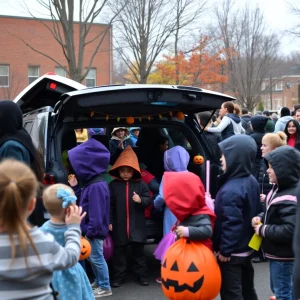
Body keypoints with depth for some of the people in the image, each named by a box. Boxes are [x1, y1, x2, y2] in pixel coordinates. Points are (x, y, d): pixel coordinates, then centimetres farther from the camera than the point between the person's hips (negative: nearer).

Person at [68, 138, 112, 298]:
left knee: (97, 258, 2)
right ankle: (98, 282, 34)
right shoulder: (92, 183, 9)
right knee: (92, 257, 20)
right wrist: (75, 187, 12)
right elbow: (84, 201, 19)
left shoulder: (97, 186, -25)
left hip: (94, 230, -10)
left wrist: (91, 231, -22)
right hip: (90, 229, 10)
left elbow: (96, 212, -26)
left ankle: (105, 287, 14)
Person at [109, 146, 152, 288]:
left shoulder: (141, 185, -1)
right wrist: (109, 221, -2)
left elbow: (149, 201, 0)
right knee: (119, 252, 8)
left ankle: (141, 274, 20)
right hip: (119, 226, 0)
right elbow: (109, 205, 1)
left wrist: (141, 200, -21)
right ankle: (119, 276, 17)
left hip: (136, 226, 0)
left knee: (138, 251, 9)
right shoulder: (113, 185, -1)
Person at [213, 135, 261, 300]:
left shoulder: (231, 190, -27)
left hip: (232, 252, -9)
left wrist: (225, 250, -18)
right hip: (247, 247, 9)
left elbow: (231, 223, -27)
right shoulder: (252, 181, 1)